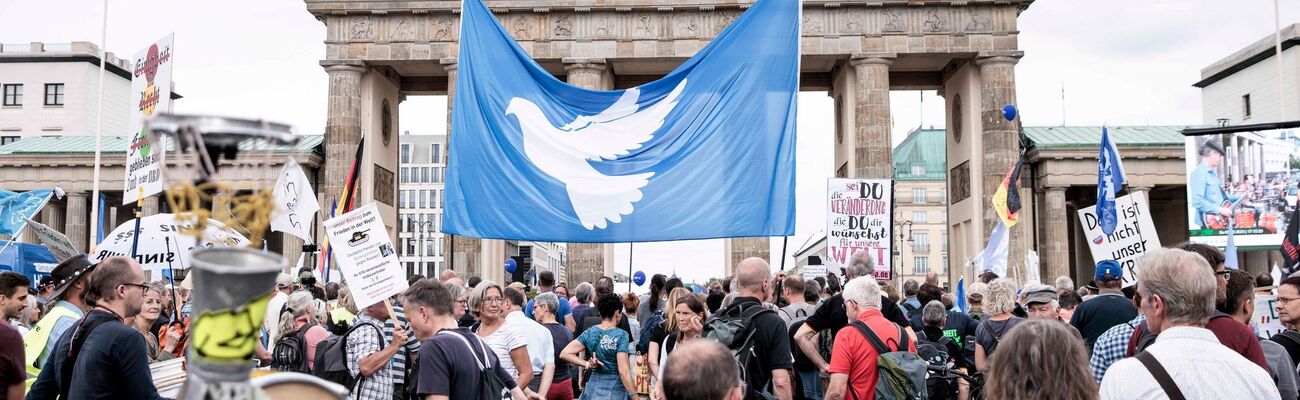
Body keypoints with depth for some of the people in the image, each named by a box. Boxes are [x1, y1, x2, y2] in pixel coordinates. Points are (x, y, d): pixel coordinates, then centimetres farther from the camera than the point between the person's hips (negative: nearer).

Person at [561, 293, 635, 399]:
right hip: (615, 390, -4)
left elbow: (564, 353, -4)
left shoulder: (589, 332, 1)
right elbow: (623, 370, -18)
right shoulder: (621, 335, -13)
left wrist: (586, 364, -4)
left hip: (593, 387, 5)